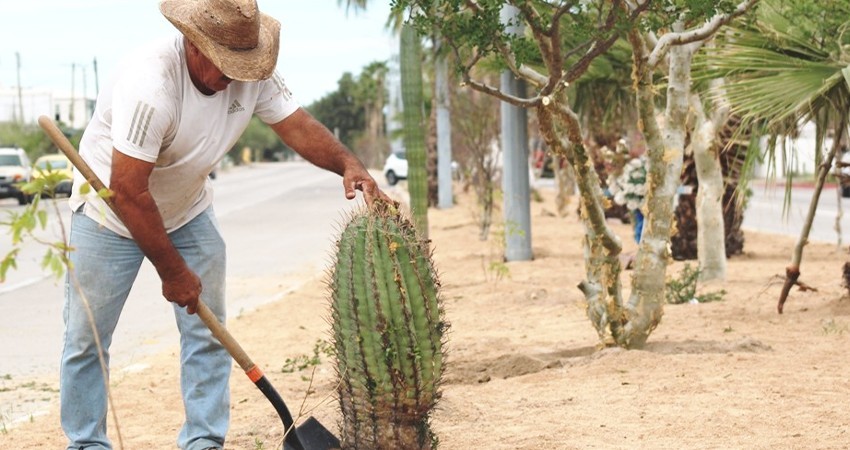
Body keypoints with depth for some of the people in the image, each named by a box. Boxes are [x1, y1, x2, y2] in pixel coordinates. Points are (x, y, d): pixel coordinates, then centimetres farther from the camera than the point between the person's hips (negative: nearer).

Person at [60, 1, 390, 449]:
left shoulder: (251, 74, -15)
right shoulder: (149, 83, -35)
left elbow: (297, 125, -14)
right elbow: (128, 191, -33)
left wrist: (348, 164, -36)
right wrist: (173, 272, -25)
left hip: (188, 213, 5)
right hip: (111, 212, -5)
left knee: (207, 333, 1)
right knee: (87, 339, -1)